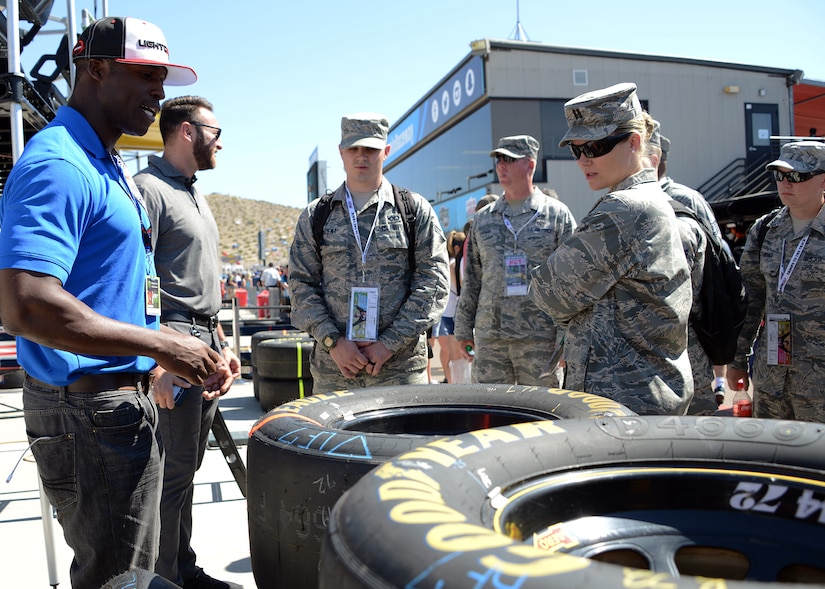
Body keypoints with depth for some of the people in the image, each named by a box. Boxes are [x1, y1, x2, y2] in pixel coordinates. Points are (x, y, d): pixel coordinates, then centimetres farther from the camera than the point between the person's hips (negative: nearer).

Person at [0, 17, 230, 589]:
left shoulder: (106, 166, 15)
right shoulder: (58, 164, -17)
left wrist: (188, 351, 10)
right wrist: (163, 346, -21)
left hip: (122, 398, 10)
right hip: (90, 411, -10)